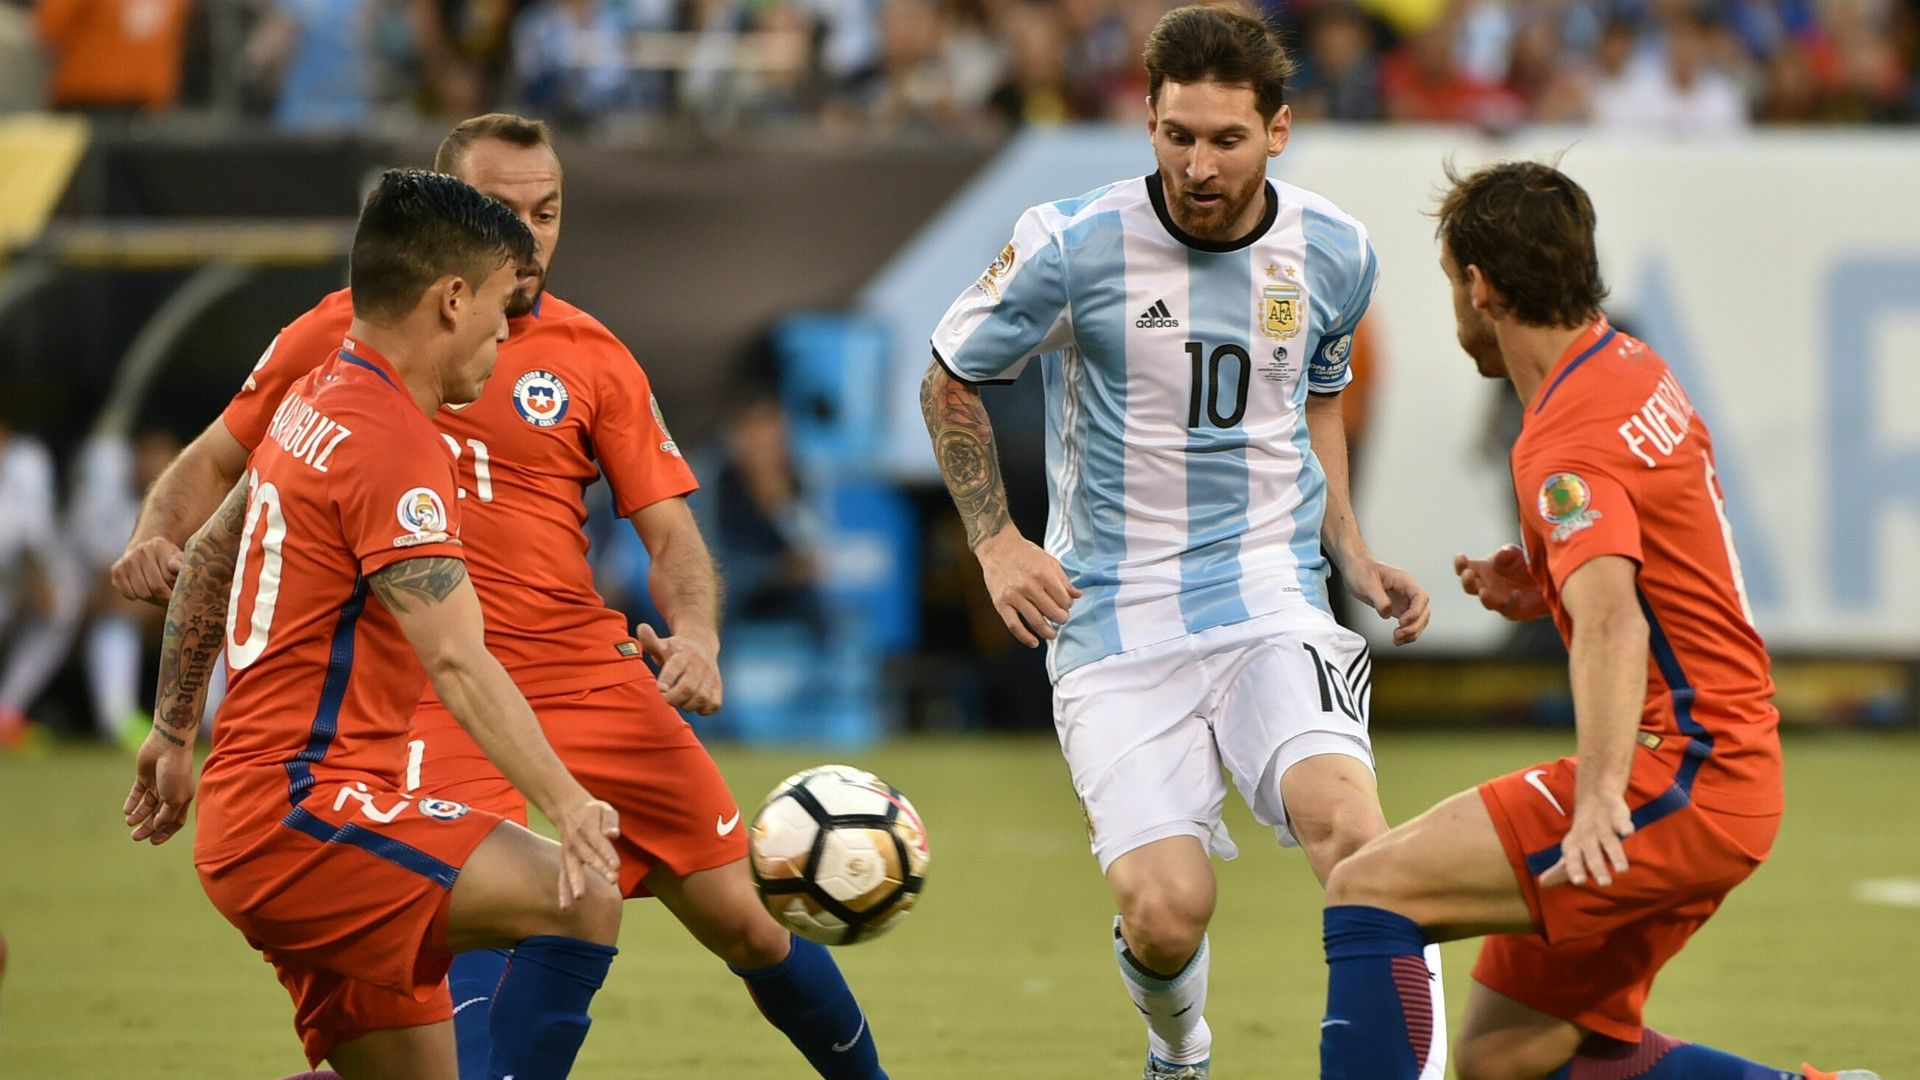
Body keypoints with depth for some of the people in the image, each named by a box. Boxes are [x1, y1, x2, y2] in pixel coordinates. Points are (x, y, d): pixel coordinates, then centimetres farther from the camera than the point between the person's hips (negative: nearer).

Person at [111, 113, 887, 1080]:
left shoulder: (589, 358, 5)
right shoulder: (346, 332, 3)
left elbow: (669, 530, 3)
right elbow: (215, 462, 14)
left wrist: (695, 636, -18)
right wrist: (157, 537, -8)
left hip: (592, 673, 2)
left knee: (744, 922, 4)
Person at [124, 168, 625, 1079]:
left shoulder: (315, 403, 15)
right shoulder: (393, 442, -15)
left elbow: (208, 558, 28)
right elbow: (456, 663, -26)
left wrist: (174, 735, 35)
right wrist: (565, 806, -34)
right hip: (301, 816, -11)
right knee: (583, 901, -25)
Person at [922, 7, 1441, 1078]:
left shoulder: (1334, 253, 1)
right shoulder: (1072, 245, -9)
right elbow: (951, 381, 8)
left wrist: (1354, 556, 12)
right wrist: (997, 542, -2)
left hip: (1270, 594, 1)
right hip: (1114, 620, -1)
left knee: (1348, 826, -30)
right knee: (1164, 918, -14)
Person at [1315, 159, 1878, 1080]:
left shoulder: (1569, 440, -17)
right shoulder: (1635, 367, 14)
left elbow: (1611, 622, -35)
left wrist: (1601, 797, -48)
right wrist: (1546, 585, 15)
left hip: (1680, 778, -10)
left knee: (1369, 890, -16)